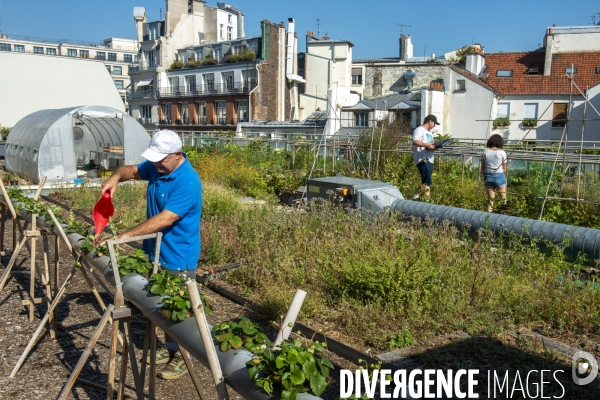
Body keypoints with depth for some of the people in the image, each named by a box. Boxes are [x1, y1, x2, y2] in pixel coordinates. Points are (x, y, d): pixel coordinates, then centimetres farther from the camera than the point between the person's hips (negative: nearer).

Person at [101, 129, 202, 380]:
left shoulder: (187, 183, -27)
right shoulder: (156, 167, -1)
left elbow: (164, 219, -32)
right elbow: (131, 170, 14)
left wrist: (126, 236, -33)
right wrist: (116, 177, -10)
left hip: (178, 257, -8)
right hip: (156, 251, 9)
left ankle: (183, 356, 26)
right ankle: (169, 347, 40)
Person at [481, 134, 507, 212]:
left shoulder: (485, 152, 0)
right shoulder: (502, 152, -7)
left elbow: (482, 167, 3)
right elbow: (504, 168, -1)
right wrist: (504, 178, 15)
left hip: (488, 176, 3)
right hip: (499, 176, -3)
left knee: (490, 199, 10)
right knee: (503, 198, 12)